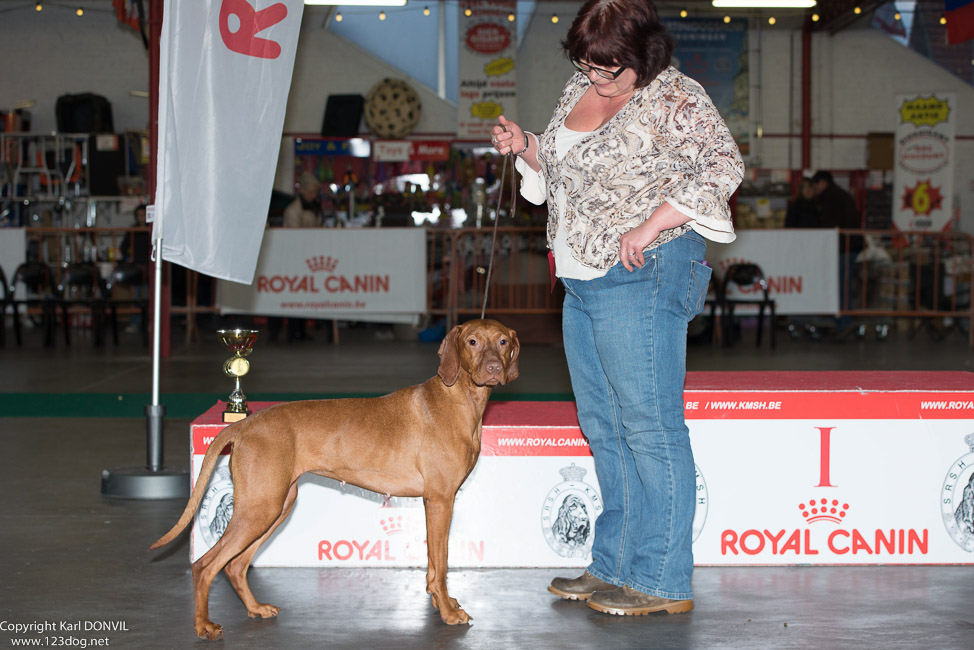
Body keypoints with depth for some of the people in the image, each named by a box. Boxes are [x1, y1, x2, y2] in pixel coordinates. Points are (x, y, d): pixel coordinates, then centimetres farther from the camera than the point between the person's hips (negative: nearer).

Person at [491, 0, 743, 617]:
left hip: (643, 277, -9)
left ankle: (664, 582, 0)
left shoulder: (673, 97, -11)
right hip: (583, 282, 9)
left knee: (650, 428, -6)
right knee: (603, 427, 13)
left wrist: (649, 227, -25)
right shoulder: (578, 92, 13)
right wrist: (526, 146, 6)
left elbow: (724, 166, -21)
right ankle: (614, 566, 23)